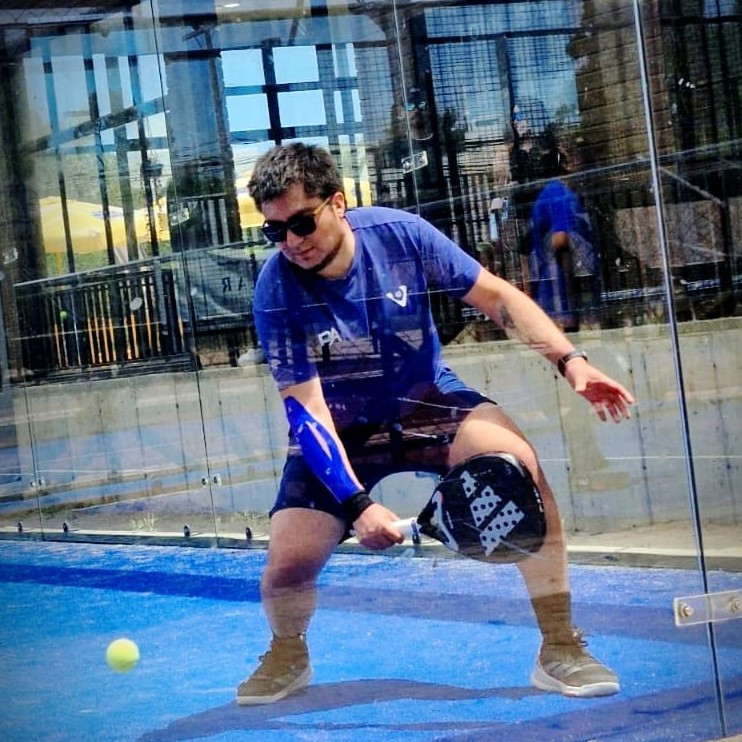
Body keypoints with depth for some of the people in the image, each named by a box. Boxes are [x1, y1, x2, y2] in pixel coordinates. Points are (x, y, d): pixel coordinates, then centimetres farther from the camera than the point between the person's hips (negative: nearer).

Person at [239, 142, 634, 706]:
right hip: (339, 432, 0)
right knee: (289, 560, -16)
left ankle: (560, 649, -17)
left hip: (428, 402, 1)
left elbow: (496, 295, -9)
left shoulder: (401, 234, -18)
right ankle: (287, 658, 22)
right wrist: (357, 503, -32)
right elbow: (307, 410, -21)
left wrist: (571, 360, -21)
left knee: (519, 462, -28)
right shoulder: (276, 291, -21)